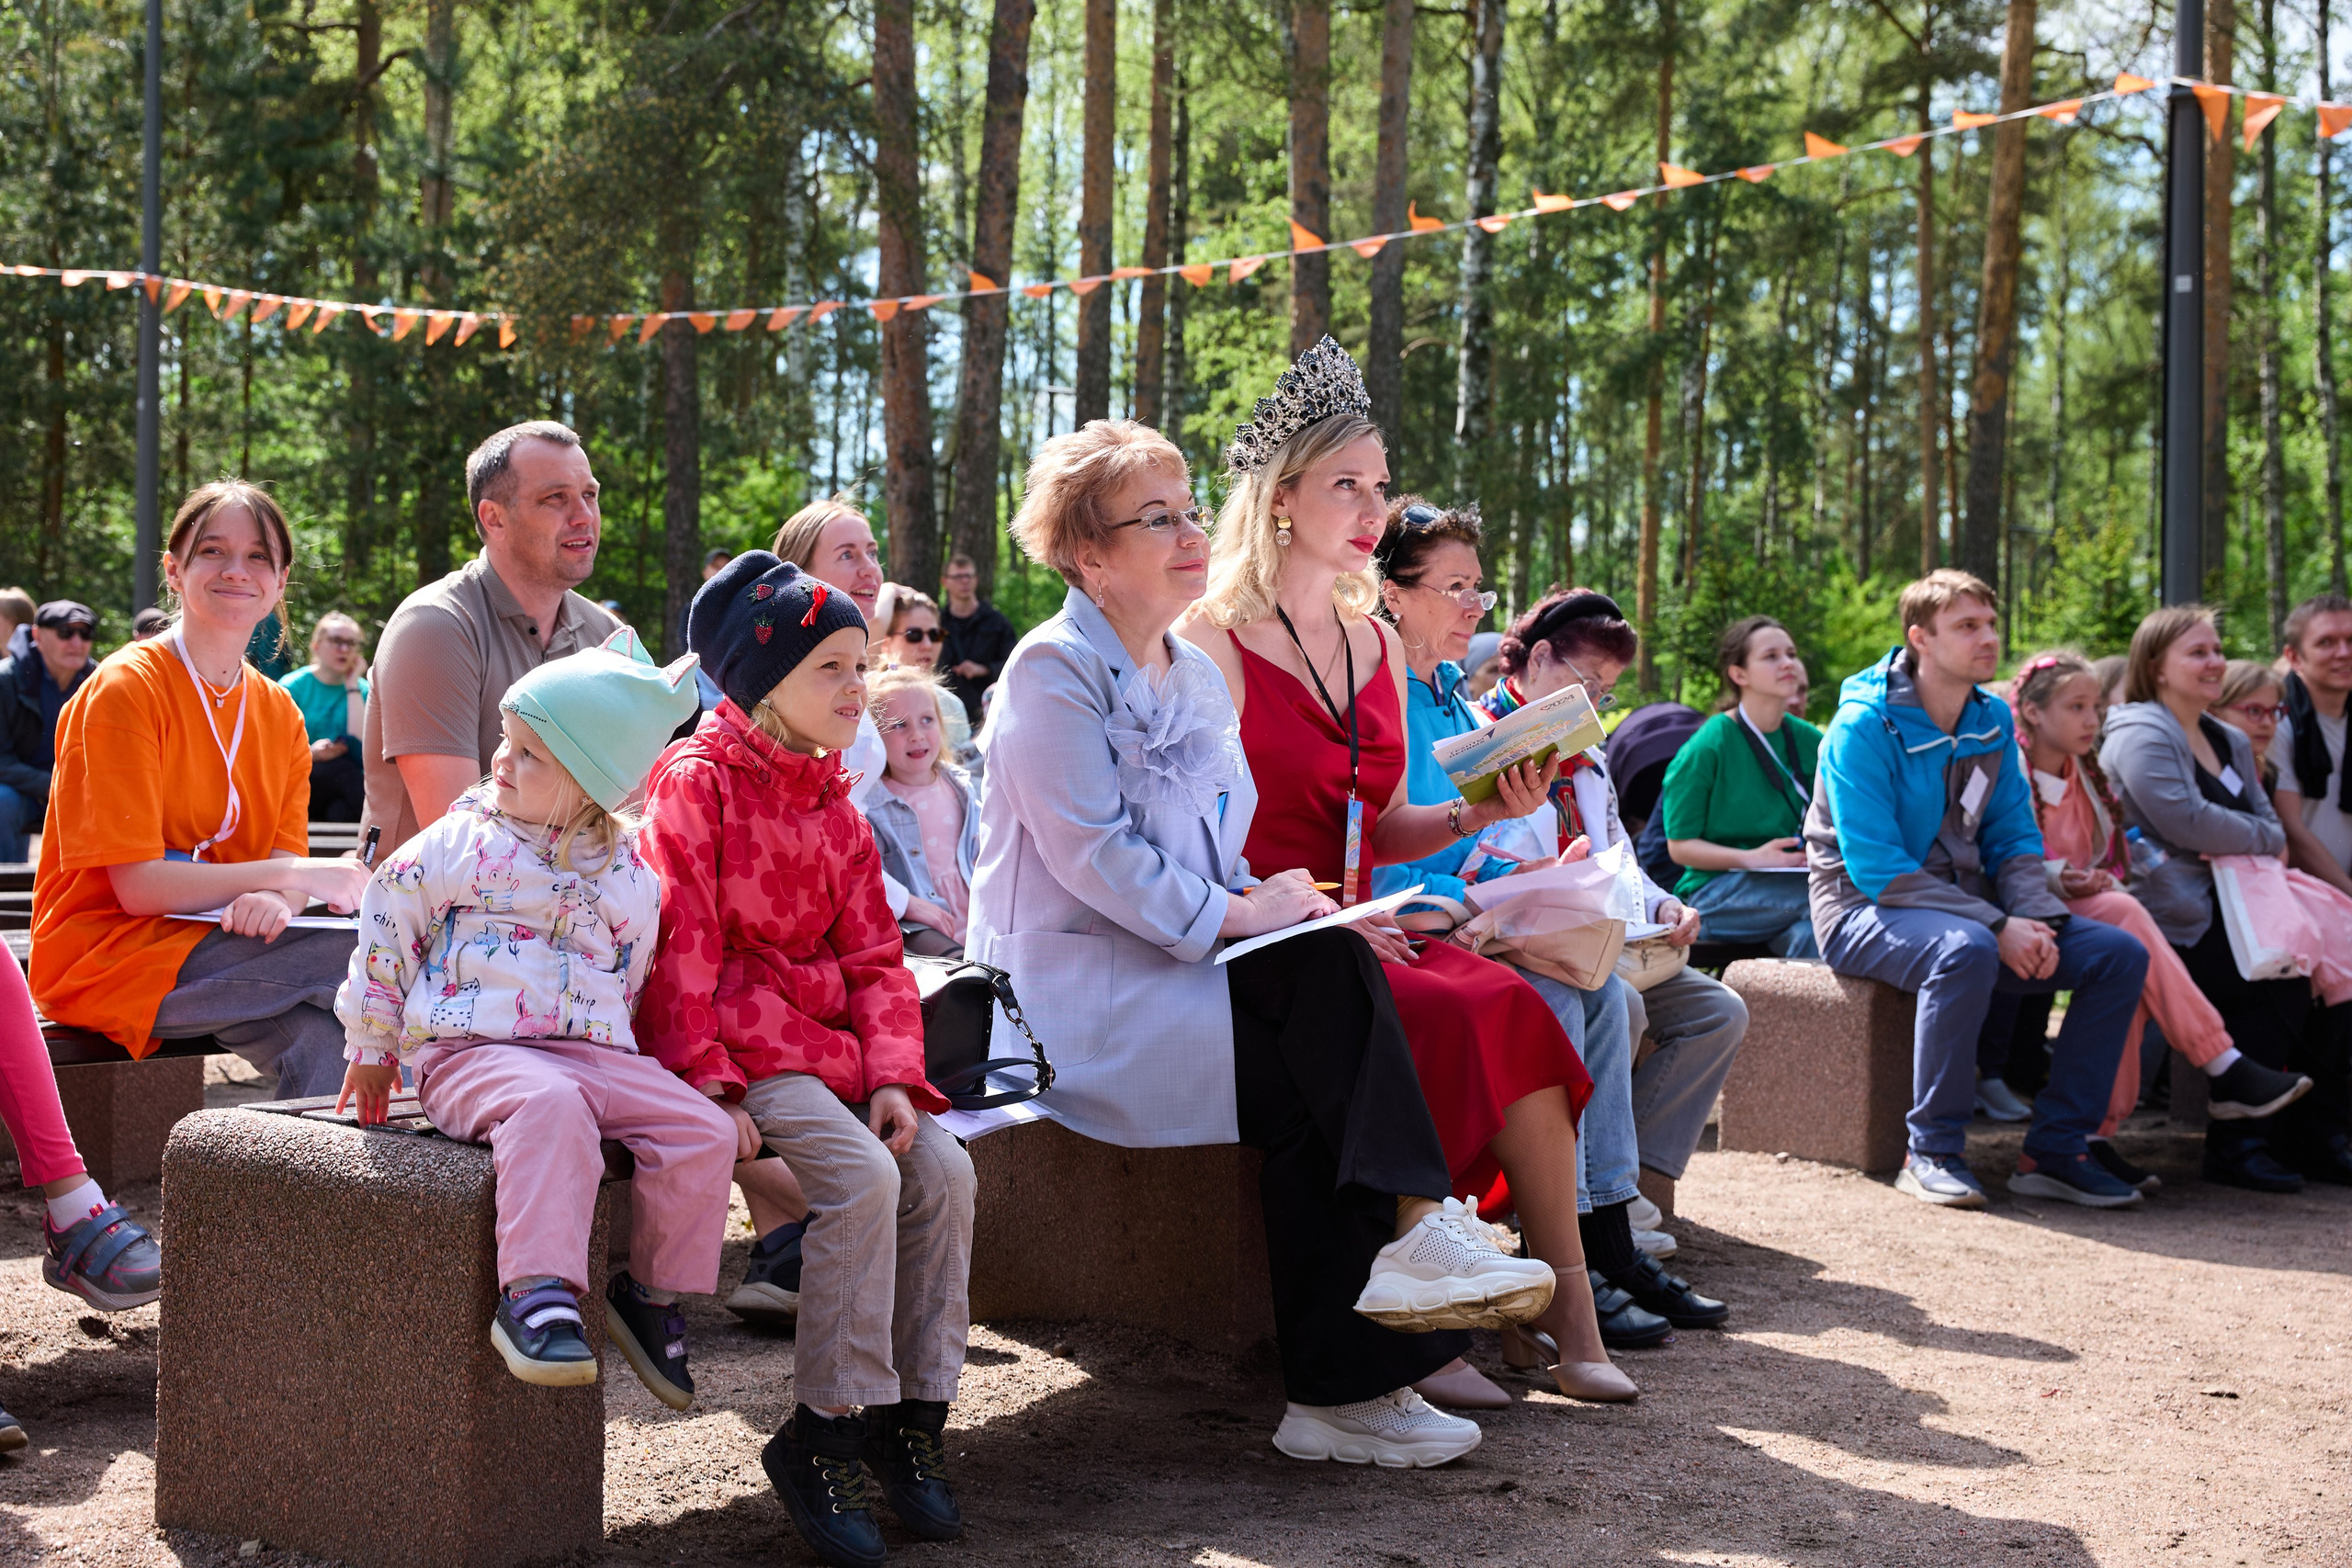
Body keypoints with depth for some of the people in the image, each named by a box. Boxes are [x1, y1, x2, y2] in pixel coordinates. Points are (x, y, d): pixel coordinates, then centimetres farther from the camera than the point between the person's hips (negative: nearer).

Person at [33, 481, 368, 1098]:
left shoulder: (279, 712, 11)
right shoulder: (124, 688, -9)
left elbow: (288, 859, 2)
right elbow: (137, 885, -15)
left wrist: (274, 900, -23)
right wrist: (294, 874, -18)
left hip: (213, 935, 6)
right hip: (106, 955, -6)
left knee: (318, 1039, -28)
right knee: (366, 956, -26)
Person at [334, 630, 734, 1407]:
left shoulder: (631, 874, 10)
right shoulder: (458, 842, 2)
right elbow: (386, 924, 11)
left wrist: (625, 1074, 17)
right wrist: (372, 1046, 15)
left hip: (594, 1051, 4)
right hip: (469, 1047, -4)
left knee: (704, 1130, -16)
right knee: (551, 1105, -39)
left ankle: (650, 1292, 2)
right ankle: (535, 1295, -40)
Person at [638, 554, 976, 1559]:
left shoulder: (837, 812, 17)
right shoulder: (696, 782, -6)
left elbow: (873, 958, 12)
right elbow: (679, 945, -12)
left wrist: (890, 1073, -3)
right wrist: (707, 1084, -19)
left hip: (826, 1040, 7)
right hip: (735, 1039, -7)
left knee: (943, 1171, -12)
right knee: (863, 1175, -26)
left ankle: (914, 1410, -1)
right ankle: (821, 1435, -16)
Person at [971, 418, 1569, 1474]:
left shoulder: (1197, 674, 18)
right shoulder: (1052, 670, -8)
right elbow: (1089, 854, -16)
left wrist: (1260, 897, -2)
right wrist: (1233, 915, -19)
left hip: (1174, 962, 7)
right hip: (1068, 978, -7)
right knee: (1326, 967, -26)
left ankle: (1342, 1389, -18)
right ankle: (1412, 1223, -25)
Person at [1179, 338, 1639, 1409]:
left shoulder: (1373, 646, 16)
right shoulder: (1213, 640, -6)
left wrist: (1478, 815, 1)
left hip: (1356, 933, 6)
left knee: (1512, 1002, -21)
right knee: (1446, 1013, -28)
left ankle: (1564, 1302, -20)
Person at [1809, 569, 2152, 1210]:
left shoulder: (1994, 719, 6)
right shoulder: (1864, 725, -16)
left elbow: (2014, 839, 9)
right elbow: (1875, 867, -21)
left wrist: (2036, 917, -12)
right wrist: (1995, 925, -25)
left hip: (1966, 906, 7)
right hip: (1867, 910, -7)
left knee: (2120, 954, -9)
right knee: (1965, 950, -39)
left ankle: (2055, 1148, -4)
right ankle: (1933, 1152, -24)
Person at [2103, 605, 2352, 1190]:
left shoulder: (2229, 742, 24)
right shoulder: (2140, 736, -5)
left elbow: (2272, 825, 21)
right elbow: (2188, 821, -17)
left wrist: (2236, 848, -2)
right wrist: (2260, 839, -2)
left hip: (2230, 901, 8)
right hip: (2174, 919, -8)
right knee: (2277, 986, -26)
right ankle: (2236, 1142, -17)